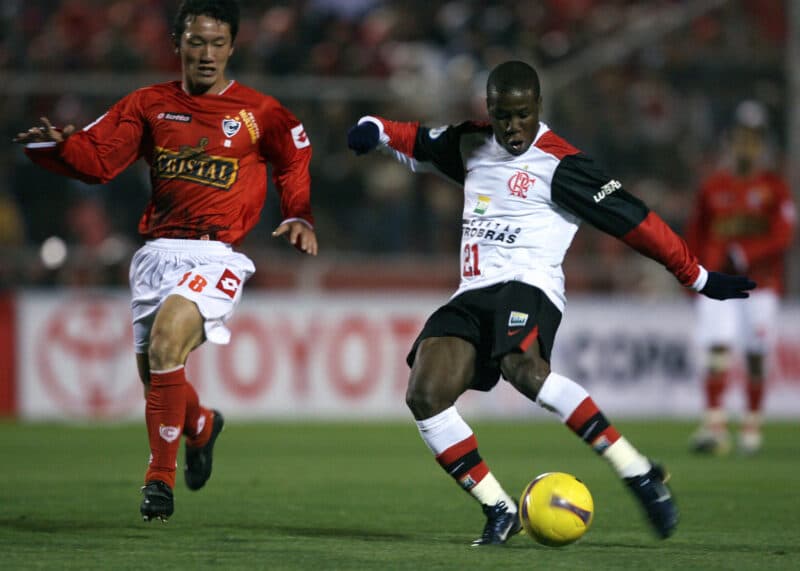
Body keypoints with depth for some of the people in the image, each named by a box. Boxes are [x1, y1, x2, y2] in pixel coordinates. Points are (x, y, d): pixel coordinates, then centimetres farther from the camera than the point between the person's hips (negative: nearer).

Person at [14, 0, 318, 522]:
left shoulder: (260, 113, 3)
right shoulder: (149, 105, 9)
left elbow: (296, 163, 17)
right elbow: (99, 158, 2)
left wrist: (300, 217, 3)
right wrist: (58, 145, -17)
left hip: (217, 255, -4)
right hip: (158, 251, 4)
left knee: (166, 339, -28)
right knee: (154, 375, 8)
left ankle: (161, 476, -19)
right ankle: (202, 426, 45)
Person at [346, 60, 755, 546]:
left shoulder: (561, 165, -5)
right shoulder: (471, 146, 16)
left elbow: (630, 219, -5)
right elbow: (419, 142, 35)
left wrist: (699, 277, -5)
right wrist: (375, 130, 13)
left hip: (528, 286, -6)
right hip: (472, 296, 6)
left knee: (523, 371, -37)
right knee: (425, 396, -16)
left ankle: (640, 474, -33)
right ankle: (500, 511, -5)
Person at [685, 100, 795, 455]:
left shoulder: (775, 188, 3)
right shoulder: (712, 187, 9)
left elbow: (782, 236, -8)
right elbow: (695, 239, 14)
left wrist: (743, 256, -17)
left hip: (760, 284, -1)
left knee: (756, 358, 2)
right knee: (717, 351, -14)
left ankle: (752, 427, 15)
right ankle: (714, 425, -21)